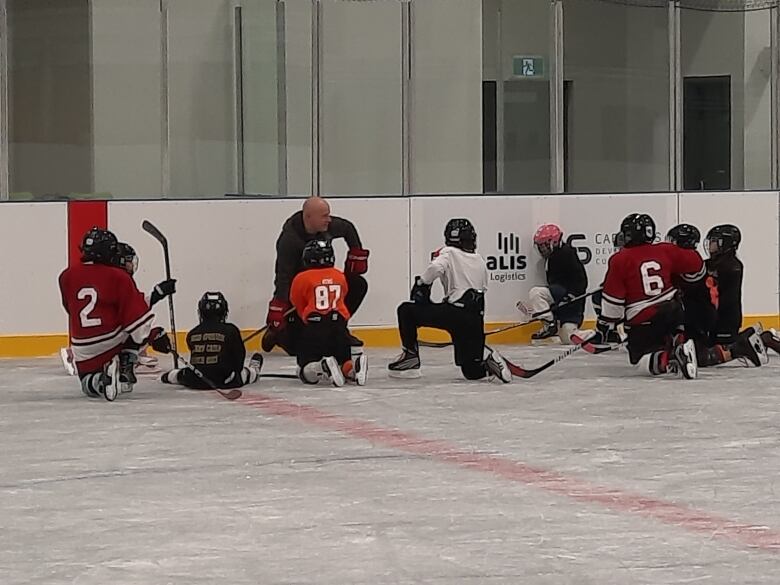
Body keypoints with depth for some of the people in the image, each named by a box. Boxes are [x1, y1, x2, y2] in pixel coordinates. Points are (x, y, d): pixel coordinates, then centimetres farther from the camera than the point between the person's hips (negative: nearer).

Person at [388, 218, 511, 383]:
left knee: (406, 310, 9)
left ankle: (410, 357, 4)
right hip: (476, 320, 6)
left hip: (454, 313, -6)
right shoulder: (480, 261, 25)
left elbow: (435, 268, -15)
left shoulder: (449, 253, 5)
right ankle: (487, 358, -15)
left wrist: (421, 284, 0)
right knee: (472, 371, 14)